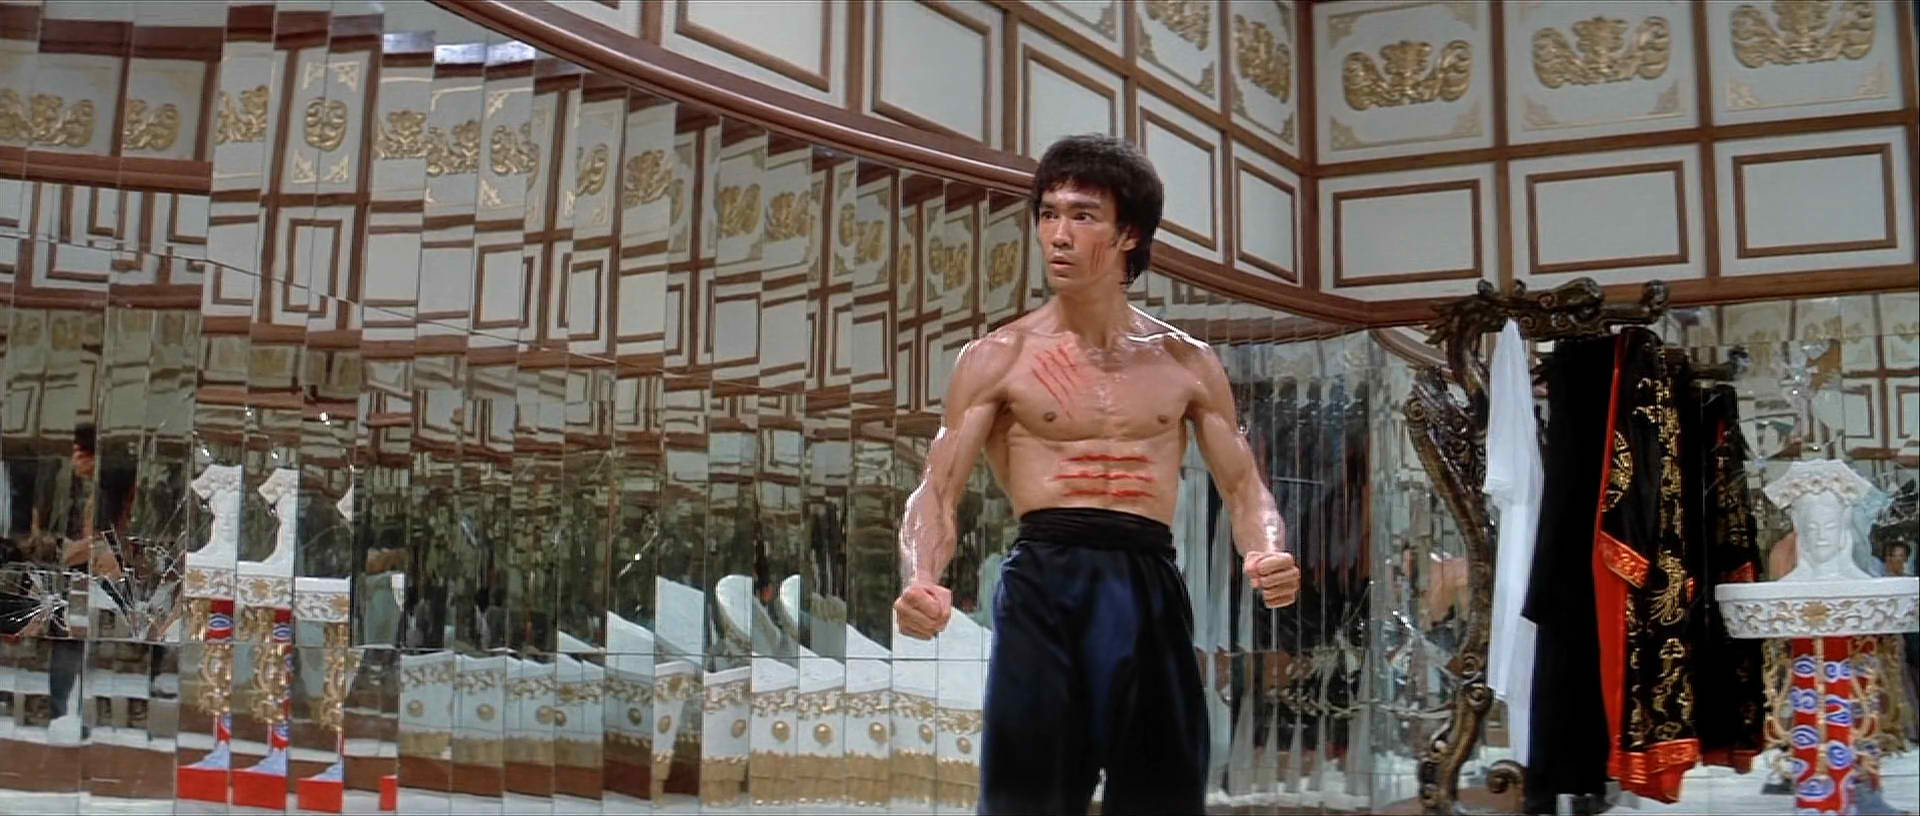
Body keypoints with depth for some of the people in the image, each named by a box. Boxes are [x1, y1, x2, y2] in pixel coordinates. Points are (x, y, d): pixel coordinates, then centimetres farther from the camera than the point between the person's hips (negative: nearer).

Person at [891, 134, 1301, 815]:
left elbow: (1244, 488, 12)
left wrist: (1268, 556, -12)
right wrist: (920, 578, -22)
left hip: (1151, 589, 2)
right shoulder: (998, 358, 5)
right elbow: (938, 492, 0)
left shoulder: (1188, 364, 11)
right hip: (1043, 583, -2)